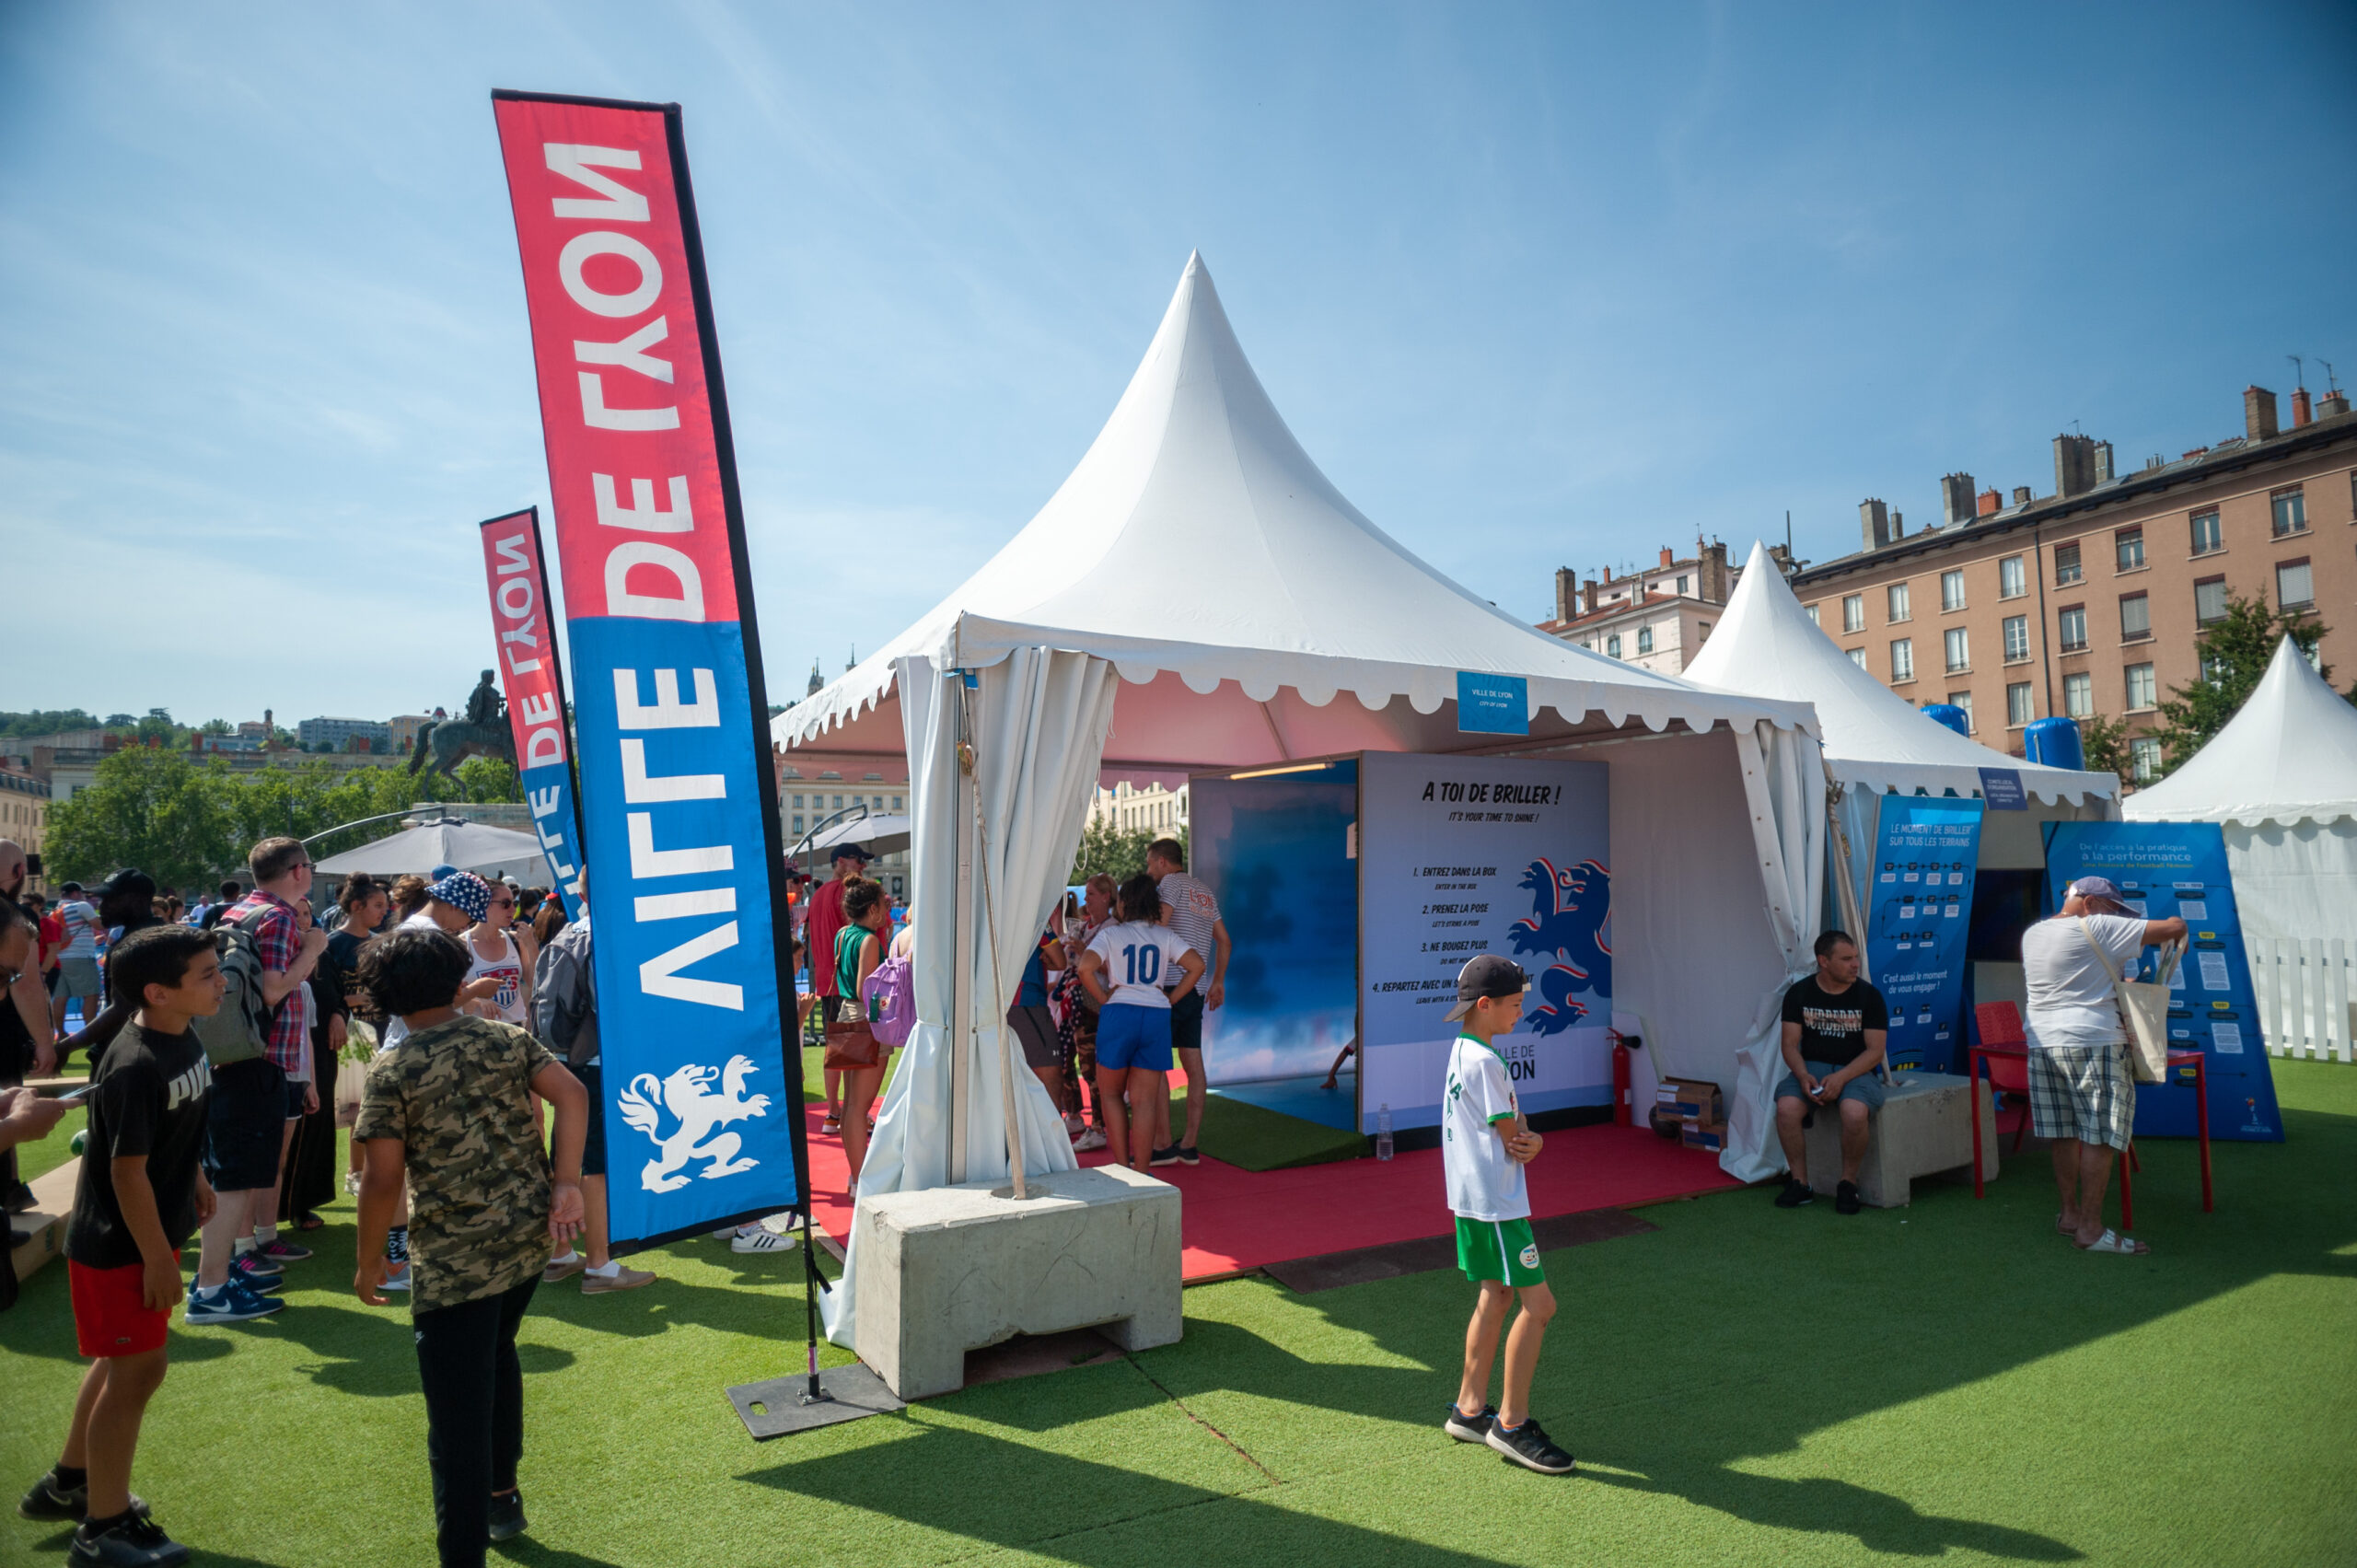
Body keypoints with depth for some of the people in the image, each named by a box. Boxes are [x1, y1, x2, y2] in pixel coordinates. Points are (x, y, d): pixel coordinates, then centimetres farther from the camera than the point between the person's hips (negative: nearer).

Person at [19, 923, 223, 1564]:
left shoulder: (183, 1041, -2)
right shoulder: (135, 1067, -29)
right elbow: (127, 1171, -25)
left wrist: (196, 1178, 21)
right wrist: (158, 1259, -20)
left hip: (153, 1231, 9)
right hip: (118, 1246, -9)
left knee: (122, 1361, 23)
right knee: (138, 1370, 2)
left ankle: (68, 1482, 43)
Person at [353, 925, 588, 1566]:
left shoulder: (391, 1070, -9)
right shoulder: (507, 1039, 2)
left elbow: (383, 1180, -11)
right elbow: (570, 1094, -10)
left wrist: (368, 1260, 3)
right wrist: (566, 1183, -9)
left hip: (452, 1260, -6)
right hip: (531, 1238, 6)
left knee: (458, 1412, 4)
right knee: (497, 1355, 28)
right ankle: (502, 1498, 42)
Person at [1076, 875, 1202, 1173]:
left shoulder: (1111, 934, 4)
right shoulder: (1165, 935, 11)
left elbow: (1085, 968, -11)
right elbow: (1196, 965, 1)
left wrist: (1104, 1001, -1)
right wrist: (1170, 999, 7)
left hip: (1119, 1013, -2)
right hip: (1157, 1015, 2)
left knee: (1110, 1093, 15)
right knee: (1144, 1102, 4)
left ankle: (1123, 1166, 10)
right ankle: (1141, 1171, 3)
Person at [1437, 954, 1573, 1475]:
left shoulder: (1464, 1052, 12)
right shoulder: (1484, 1061, -20)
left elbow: (1510, 1123, 10)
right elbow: (1512, 1137, -17)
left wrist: (1529, 1141, -10)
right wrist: (1524, 1143, 5)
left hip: (1473, 1198, 10)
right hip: (1496, 1203, -10)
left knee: (1496, 1295, 17)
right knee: (1538, 1303, -5)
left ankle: (1469, 1409, 26)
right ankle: (1511, 1424, 5)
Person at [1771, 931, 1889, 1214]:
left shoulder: (1869, 995, -1)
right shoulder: (1799, 993, 3)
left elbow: (1875, 1050, -5)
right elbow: (1791, 1045, 3)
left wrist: (1841, 1078, -19)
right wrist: (1803, 1076, -17)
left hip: (1855, 1070, -1)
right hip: (1811, 1066, 2)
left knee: (1854, 1113, -34)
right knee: (1786, 1107, -29)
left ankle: (1848, 1183, -10)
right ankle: (1800, 1183, -11)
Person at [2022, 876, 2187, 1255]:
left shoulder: (2031, 934, 13)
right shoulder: (2099, 929, -6)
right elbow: (2174, 927, -6)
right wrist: (2176, 928, 17)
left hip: (2042, 1042, 7)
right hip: (2092, 1043, -7)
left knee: (2065, 1135, 14)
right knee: (2099, 1137, -2)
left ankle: (2070, 1213, 22)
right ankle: (2091, 1228, 0)